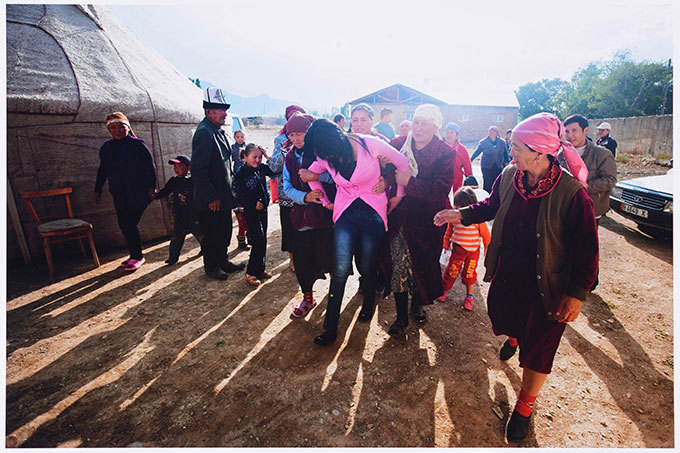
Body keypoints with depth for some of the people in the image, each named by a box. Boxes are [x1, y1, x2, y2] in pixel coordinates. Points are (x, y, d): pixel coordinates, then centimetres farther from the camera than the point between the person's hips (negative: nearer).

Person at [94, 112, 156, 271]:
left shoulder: (137, 144, -4)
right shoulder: (106, 147, 12)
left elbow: (150, 166, -3)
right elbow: (102, 170, 21)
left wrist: (151, 186, -9)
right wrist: (97, 190, 20)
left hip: (138, 194, -5)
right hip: (119, 196, 6)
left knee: (129, 224, -7)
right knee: (124, 225, 5)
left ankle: (137, 256, 9)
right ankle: (135, 255, 19)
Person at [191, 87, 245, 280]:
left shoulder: (219, 132, 13)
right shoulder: (203, 133, -18)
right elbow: (198, 170, -22)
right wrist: (211, 197, -20)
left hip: (223, 196, 9)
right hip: (210, 201, -9)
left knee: (225, 230, 18)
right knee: (212, 234, 6)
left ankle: (222, 260, 35)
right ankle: (211, 266, 24)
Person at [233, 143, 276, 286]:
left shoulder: (261, 168, 5)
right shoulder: (241, 173, -10)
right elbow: (239, 194, -10)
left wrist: (267, 156, -5)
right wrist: (254, 203, -14)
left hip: (263, 208, 7)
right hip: (251, 211, -6)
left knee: (262, 240, 11)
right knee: (259, 240, -10)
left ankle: (260, 269, 23)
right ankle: (250, 273, 1)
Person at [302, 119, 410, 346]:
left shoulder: (370, 144, -15)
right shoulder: (326, 157, -3)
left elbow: (403, 163, -2)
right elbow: (311, 174, 19)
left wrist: (398, 195, 5)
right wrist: (325, 201, 16)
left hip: (373, 214, -2)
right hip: (345, 214, 2)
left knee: (367, 267, 8)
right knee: (340, 269, -7)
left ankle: (368, 304, 41)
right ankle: (330, 327, 8)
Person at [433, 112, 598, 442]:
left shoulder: (571, 193, -24)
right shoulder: (509, 176, -8)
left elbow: (586, 249, -16)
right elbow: (492, 205, 13)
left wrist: (577, 294, -14)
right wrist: (461, 214, 2)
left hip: (545, 285, -5)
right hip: (506, 272, 5)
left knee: (537, 349, 8)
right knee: (500, 316, 25)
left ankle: (524, 406, 35)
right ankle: (515, 338, 65)